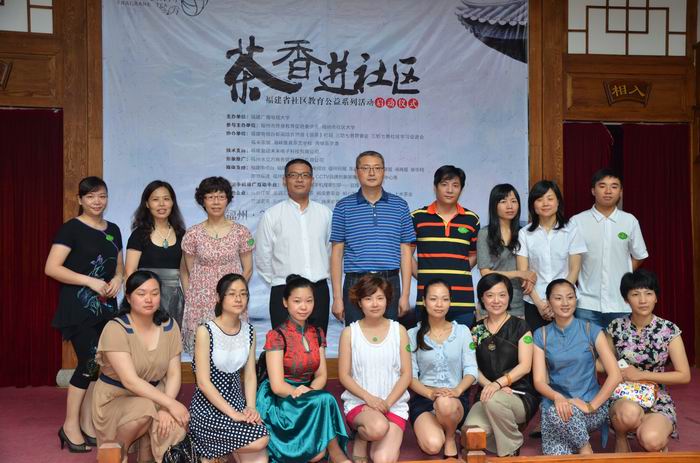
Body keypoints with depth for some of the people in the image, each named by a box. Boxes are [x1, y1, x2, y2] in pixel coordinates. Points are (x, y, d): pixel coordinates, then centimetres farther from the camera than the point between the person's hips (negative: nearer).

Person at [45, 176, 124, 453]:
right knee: (89, 363, -10)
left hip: (106, 308, 6)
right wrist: (90, 281, -20)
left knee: (100, 365, 6)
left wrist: (118, 279, -1)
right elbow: (51, 268, -15)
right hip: (78, 309, -6)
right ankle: (70, 425, 4)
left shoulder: (113, 230, 12)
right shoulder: (71, 229, -7)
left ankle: (88, 424, 16)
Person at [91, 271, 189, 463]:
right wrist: (170, 404, -30)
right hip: (115, 399, -3)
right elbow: (130, 381, -26)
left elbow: (173, 375, -4)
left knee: (175, 424, -28)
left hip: (154, 396, 4)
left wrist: (165, 409, -22)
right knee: (146, 410, -36)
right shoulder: (116, 329, -18)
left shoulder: (169, 326, -3)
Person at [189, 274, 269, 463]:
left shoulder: (249, 331, 4)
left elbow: (250, 375, 6)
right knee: (259, 440, -21)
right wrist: (233, 414, -20)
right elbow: (203, 382, -16)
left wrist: (250, 407, -10)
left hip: (236, 400, 5)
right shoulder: (205, 331, -13)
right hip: (208, 405, -5)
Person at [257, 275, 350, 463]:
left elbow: (322, 376, 5)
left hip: (307, 401, 4)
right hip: (280, 401, -4)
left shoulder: (317, 334, 8)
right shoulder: (276, 336, -10)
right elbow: (277, 386, -14)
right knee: (324, 400, -32)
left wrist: (309, 391, -15)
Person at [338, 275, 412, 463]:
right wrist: (368, 397, -15)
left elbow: (406, 374, 2)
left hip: (394, 404, 0)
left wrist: (387, 402, -12)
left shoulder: (399, 331, 4)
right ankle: (360, 440, -1)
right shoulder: (349, 332, 1)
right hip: (358, 402, 0)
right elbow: (344, 375, 0)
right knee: (378, 427, -35)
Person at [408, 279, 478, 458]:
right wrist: (430, 393, -19)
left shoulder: (462, 331, 8)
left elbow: (471, 370, 2)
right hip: (423, 398, -1)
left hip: (456, 398, 1)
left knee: (445, 404, -39)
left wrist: (457, 390, -17)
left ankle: (451, 439, -6)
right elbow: (410, 375, -1)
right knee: (432, 446, -29)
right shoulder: (413, 335, 5)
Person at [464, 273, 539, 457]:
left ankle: (512, 449, -10)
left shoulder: (519, 326, 3)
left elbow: (525, 366, -6)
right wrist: (489, 385, -15)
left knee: (494, 400, -38)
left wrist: (499, 383, -22)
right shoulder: (476, 330, 11)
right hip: (488, 394, 2)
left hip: (521, 396, -2)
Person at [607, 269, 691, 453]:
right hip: (623, 398, 1)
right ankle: (621, 437, -3)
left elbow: (684, 376, -5)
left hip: (658, 401, 0)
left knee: (651, 441, -33)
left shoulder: (669, 330, -5)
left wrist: (641, 374, -11)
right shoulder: (616, 327, -1)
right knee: (629, 413, -38)